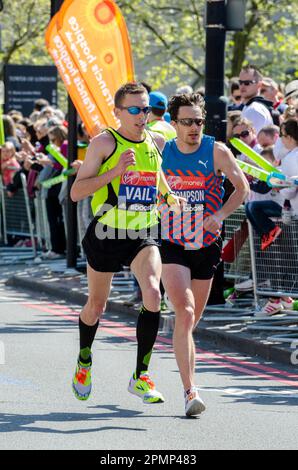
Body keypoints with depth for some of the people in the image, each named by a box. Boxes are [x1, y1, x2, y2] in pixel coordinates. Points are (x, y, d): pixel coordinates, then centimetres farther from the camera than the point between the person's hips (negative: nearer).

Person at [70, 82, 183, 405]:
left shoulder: (157, 143, 4)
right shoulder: (104, 143, -10)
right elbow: (76, 192, -15)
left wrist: (170, 196, 8)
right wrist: (115, 172, -25)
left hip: (143, 237, 3)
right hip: (106, 235, -3)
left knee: (153, 294, -21)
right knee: (96, 306, 13)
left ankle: (140, 376, -11)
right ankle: (84, 363, 43)